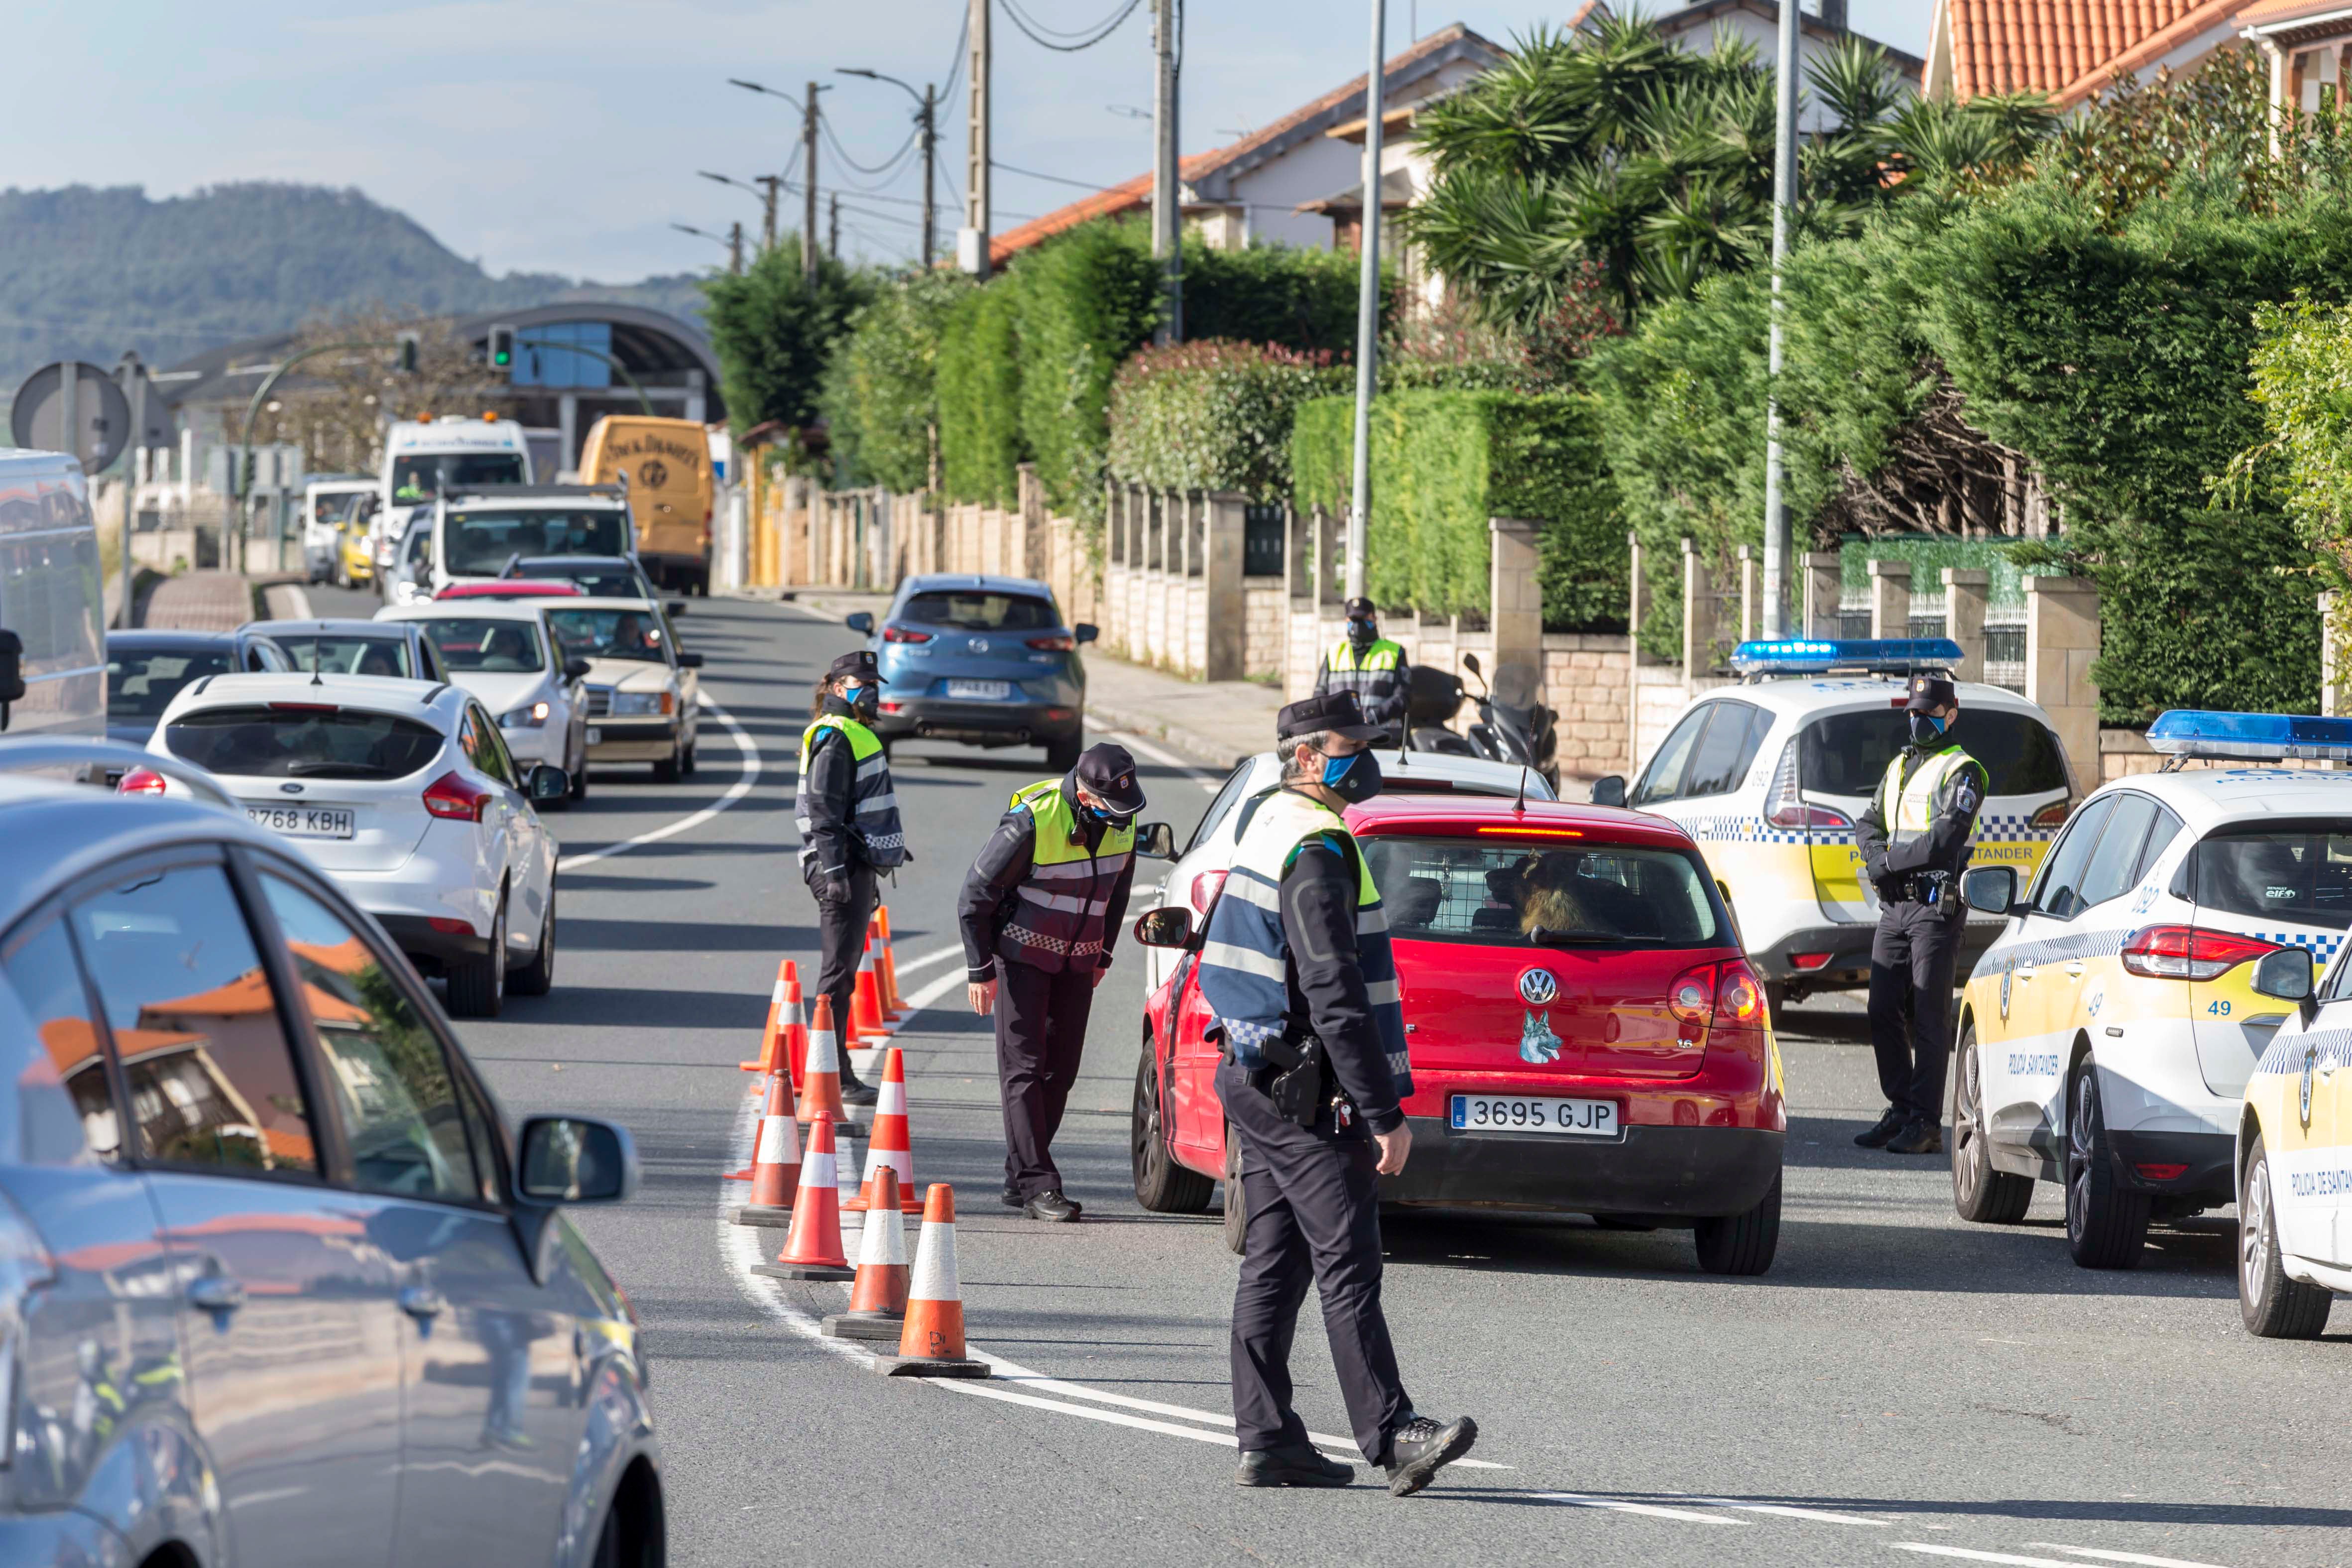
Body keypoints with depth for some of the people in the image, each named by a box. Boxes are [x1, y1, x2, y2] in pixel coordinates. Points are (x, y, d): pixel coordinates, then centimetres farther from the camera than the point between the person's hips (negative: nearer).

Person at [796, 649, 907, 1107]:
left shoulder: (857, 735, 20)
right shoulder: (834, 738, -12)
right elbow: (824, 811, -18)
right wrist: (834, 870, -24)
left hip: (858, 864, 10)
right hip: (841, 866, -10)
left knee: (846, 967, 12)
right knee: (839, 971, -10)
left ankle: (838, 1073, 17)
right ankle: (832, 1077, -10)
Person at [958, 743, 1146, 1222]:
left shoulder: (1121, 823, -5)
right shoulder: (1032, 822, -24)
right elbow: (976, 895, -16)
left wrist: (1103, 956, 18)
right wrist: (980, 970, -13)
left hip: (1077, 961, 6)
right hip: (1023, 953, -6)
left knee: (1061, 1069, 5)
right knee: (1024, 1067, -9)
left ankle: (1019, 1179, 12)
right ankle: (1037, 1184, -12)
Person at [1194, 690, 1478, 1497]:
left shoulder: (1267, 826, 16)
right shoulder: (1317, 851, -16)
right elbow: (1335, 996, -22)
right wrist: (1385, 1112, -22)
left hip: (1256, 1079, 10)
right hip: (1305, 1095, -10)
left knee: (1273, 1264, 9)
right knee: (1347, 1266, -12)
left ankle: (1266, 1439, 10)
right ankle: (1390, 1437, -14)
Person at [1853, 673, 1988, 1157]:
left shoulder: (1962, 772, -5)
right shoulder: (1900, 766, 20)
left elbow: (1946, 836, -17)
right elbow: (1869, 822, 17)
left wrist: (1891, 860, -14)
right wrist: (1877, 857, -4)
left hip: (1936, 904, -8)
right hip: (1894, 904, 8)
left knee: (1929, 1017, -7)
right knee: (1883, 1011, 7)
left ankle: (1925, 1124, -6)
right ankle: (1901, 1111, 16)